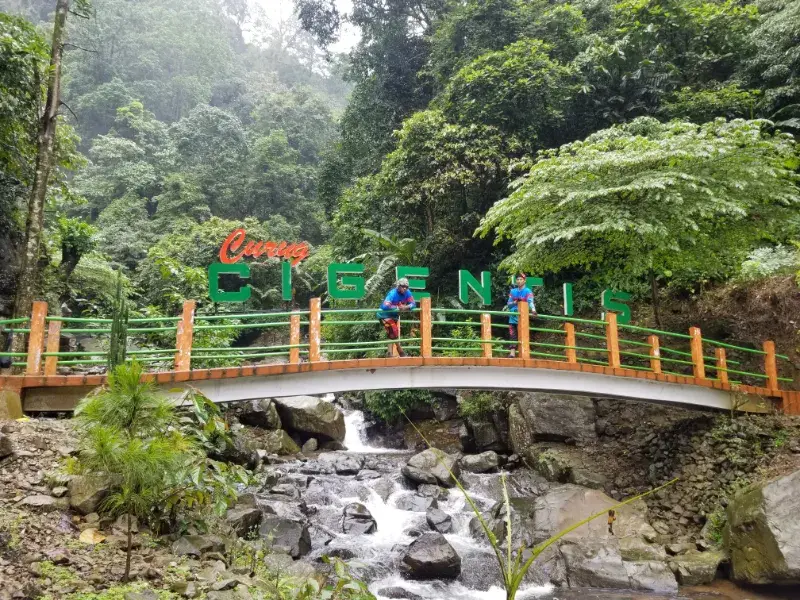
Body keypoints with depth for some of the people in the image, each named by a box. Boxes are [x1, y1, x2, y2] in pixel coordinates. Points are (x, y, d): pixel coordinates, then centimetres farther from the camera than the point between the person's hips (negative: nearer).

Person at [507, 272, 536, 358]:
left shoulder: (528, 291, -2)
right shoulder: (513, 291, 13)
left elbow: (530, 302, -19)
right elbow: (509, 303, 15)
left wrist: (533, 310, -38)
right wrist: (514, 303, -8)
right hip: (513, 316, 4)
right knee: (512, 335, -1)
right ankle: (512, 352, 1)